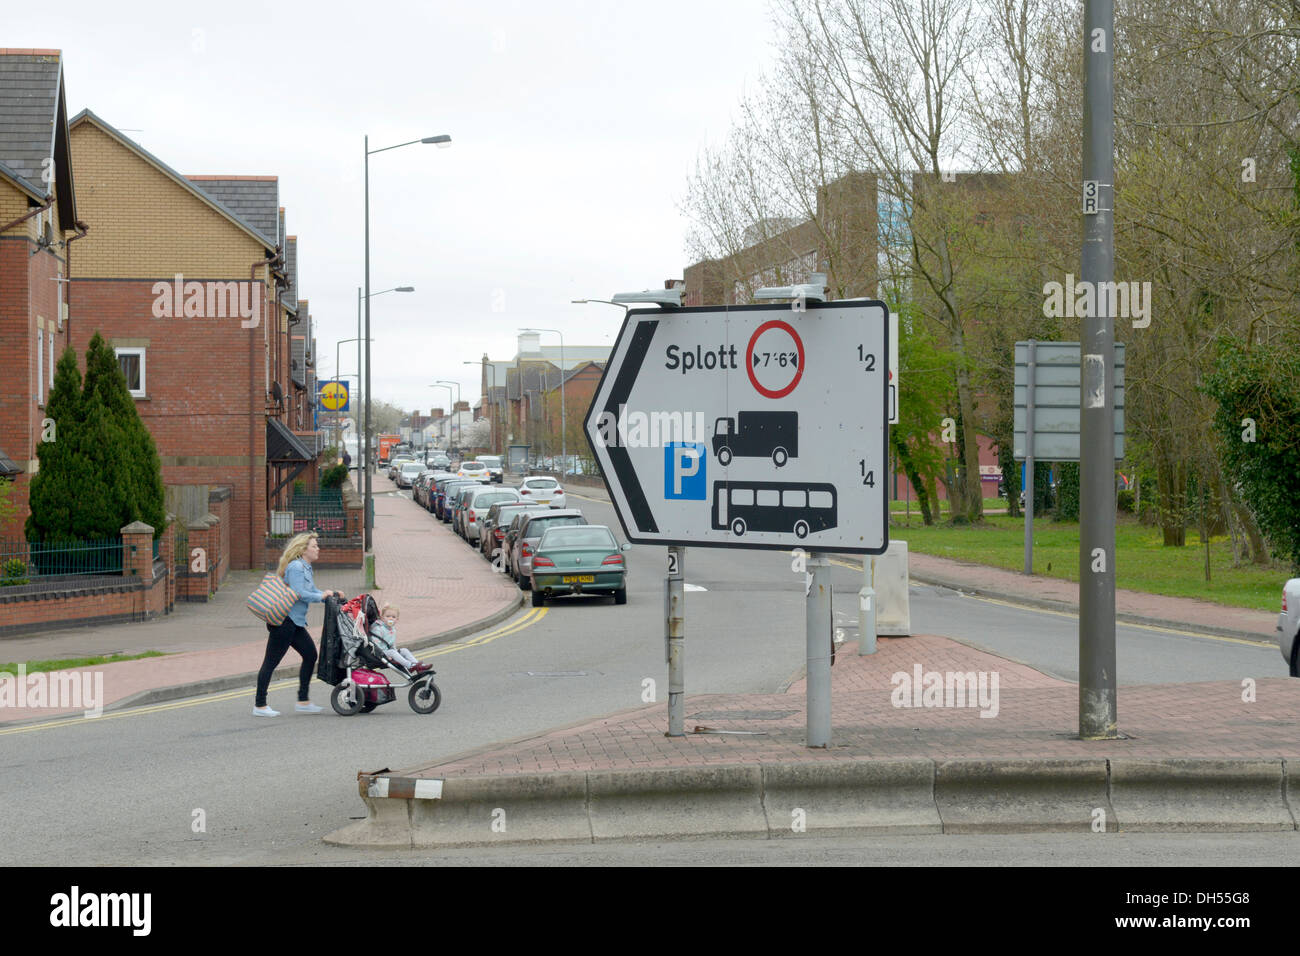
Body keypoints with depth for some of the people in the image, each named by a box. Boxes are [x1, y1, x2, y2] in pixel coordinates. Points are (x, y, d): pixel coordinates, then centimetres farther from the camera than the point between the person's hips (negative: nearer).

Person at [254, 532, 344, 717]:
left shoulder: (306, 568, 17)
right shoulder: (295, 567, -14)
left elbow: (313, 592, 20)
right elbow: (299, 593, -23)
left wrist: (332, 594, 5)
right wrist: (322, 596, -13)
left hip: (295, 623, 11)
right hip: (284, 622, -11)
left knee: (310, 655, 10)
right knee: (271, 661, -5)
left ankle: (303, 701, 15)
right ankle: (259, 705, -2)